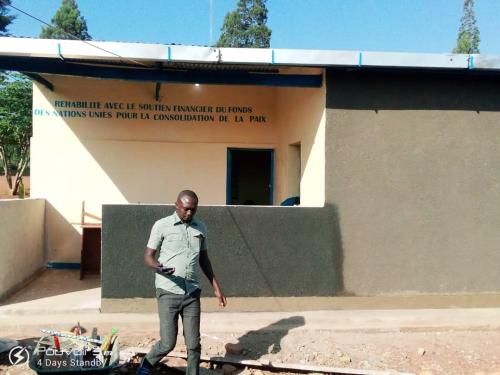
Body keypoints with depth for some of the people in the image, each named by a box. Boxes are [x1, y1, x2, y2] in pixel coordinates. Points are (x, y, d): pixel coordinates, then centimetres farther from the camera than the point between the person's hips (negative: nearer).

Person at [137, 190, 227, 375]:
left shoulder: (201, 228, 9)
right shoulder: (162, 225, -5)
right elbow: (148, 256, -3)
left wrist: (216, 286, 14)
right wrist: (158, 267, -25)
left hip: (192, 293, 4)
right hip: (168, 293, -3)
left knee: (193, 344, 5)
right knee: (168, 343, 0)